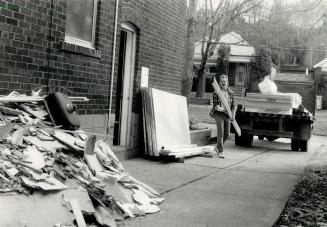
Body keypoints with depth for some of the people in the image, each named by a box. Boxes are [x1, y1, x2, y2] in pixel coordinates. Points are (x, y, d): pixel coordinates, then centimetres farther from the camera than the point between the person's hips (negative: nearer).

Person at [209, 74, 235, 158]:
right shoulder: (216, 92, -4)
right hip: (219, 114, -5)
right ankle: (221, 151, -3)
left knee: (226, 134, 8)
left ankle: (217, 147, 30)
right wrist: (218, 108, -27)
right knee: (220, 133, -10)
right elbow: (214, 104, -6)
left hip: (227, 115, 5)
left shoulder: (230, 93, 9)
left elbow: (233, 105, 12)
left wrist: (232, 114, -1)